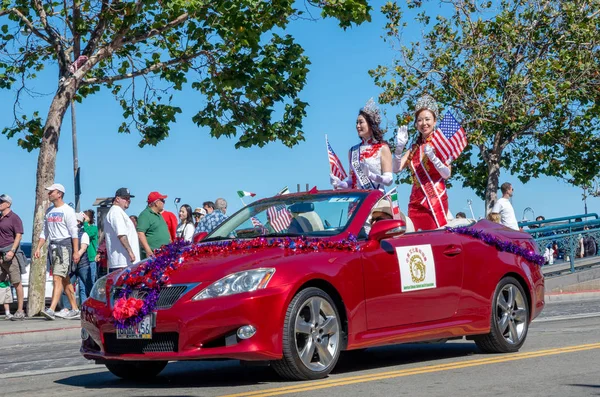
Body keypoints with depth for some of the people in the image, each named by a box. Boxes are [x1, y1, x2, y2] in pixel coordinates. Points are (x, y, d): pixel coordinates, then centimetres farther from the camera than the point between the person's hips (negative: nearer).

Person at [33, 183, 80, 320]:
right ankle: (75, 309, 16)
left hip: (64, 247, -8)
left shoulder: (67, 210, -7)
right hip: (52, 247, 8)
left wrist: (76, 251, -16)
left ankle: (51, 310, -23)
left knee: (57, 278, -16)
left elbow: (74, 232, -11)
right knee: (65, 280, 10)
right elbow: (44, 232, 18)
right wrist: (38, 248, 9)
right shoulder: (49, 211, 15)